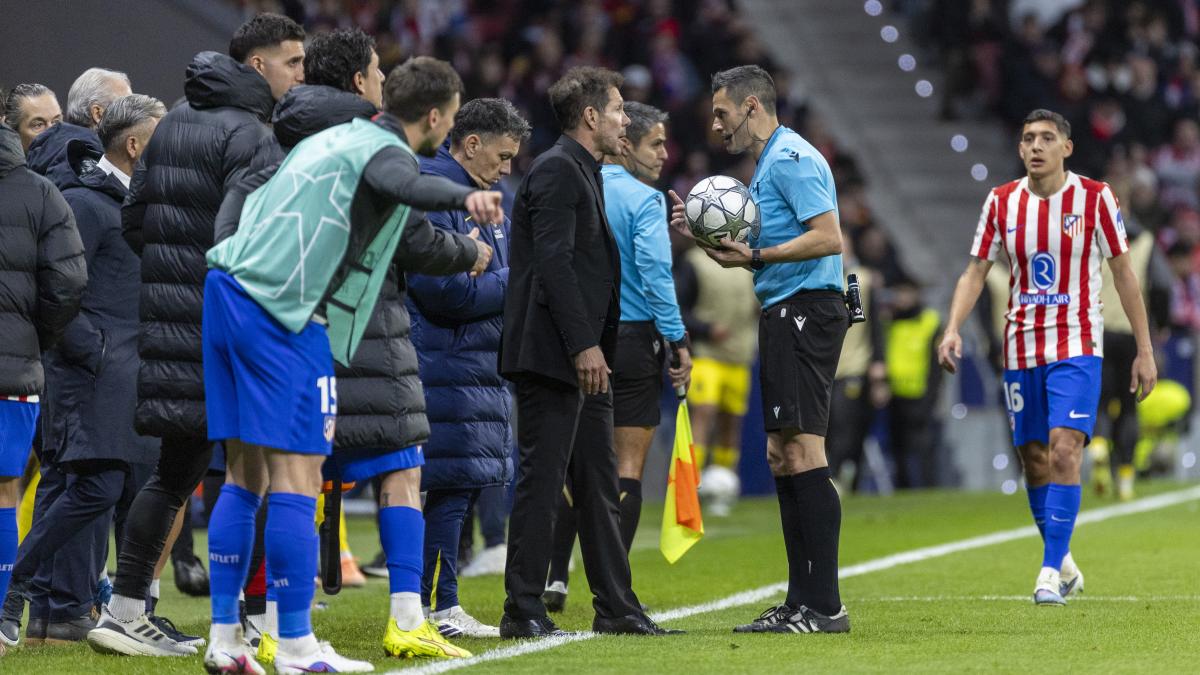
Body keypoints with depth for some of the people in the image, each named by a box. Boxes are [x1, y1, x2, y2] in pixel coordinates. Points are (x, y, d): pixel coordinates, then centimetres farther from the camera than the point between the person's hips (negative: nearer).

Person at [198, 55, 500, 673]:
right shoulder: (386, 151, -6)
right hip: (283, 315, -9)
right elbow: (400, 183, -32)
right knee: (296, 477, -7)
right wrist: (464, 197, -48)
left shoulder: (332, 138, 21)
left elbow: (249, 188, 33)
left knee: (245, 474, 12)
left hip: (228, 291, 9)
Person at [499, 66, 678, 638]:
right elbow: (553, 262, -19)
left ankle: (616, 606, 16)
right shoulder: (557, 171, -11)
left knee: (598, 483, 12)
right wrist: (584, 345, -22)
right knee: (542, 478, -7)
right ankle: (523, 609, -4)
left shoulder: (582, 172, 20)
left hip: (583, 358, 10)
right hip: (552, 354, -10)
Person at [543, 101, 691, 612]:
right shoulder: (643, 200, -9)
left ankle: (555, 576, 6)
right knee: (629, 464, 1)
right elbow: (654, 276, -18)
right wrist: (678, 341, -15)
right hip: (634, 339, -5)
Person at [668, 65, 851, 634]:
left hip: (804, 310, -11)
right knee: (783, 456, 10)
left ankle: (824, 605, -15)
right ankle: (801, 602, 12)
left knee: (802, 453, -13)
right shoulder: (768, 163, 21)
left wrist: (752, 256, -17)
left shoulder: (791, 158, -11)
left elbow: (828, 238, -20)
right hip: (786, 315, 11)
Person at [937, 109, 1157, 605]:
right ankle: (1063, 566, 23)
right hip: (1021, 349, 4)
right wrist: (952, 329, -9)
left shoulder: (1095, 198, -4)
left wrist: (1144, 350, 0)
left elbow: (1123, 273, 1)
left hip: (1077, 346, -4)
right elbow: (975, 272, 7)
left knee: (1064, 450, -18)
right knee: (1034, 461, 7)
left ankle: (1051, 573, -17)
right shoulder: (1002, 202, 3)